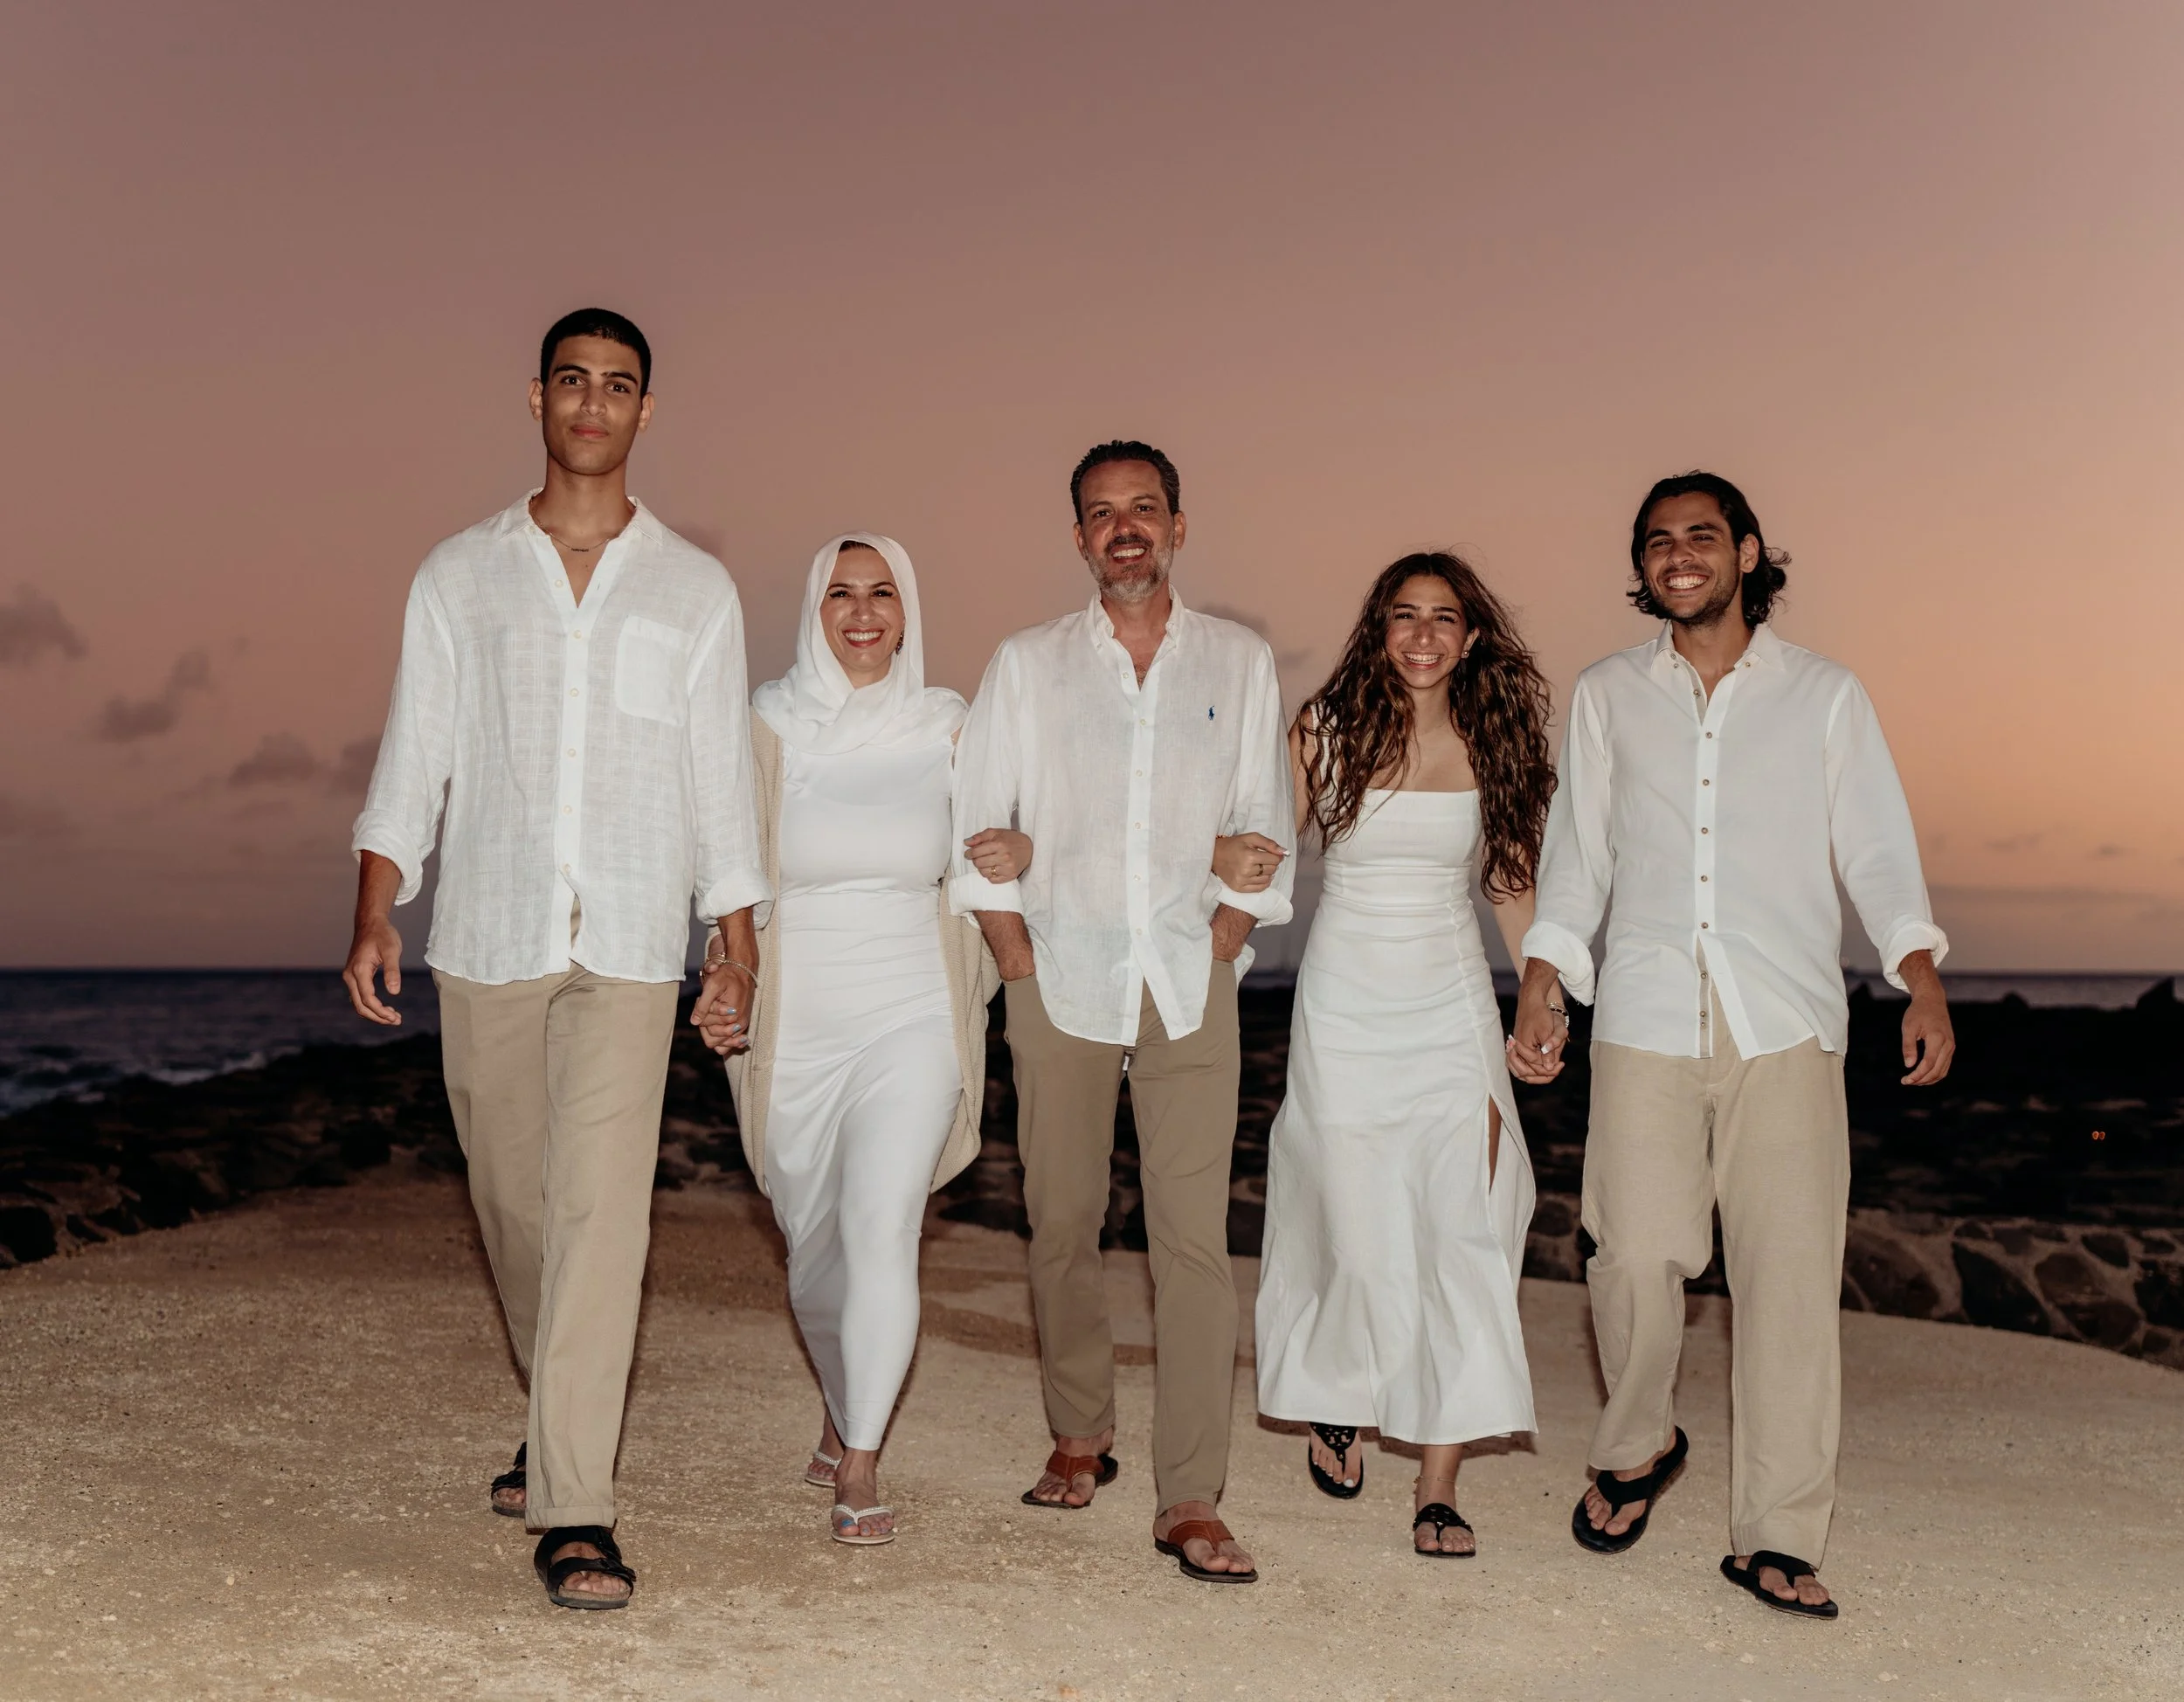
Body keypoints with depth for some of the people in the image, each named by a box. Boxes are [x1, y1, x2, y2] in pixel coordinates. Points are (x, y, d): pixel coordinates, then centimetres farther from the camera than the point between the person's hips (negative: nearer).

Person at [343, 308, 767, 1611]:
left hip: (629, 944, -2)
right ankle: (561, 1419, 35)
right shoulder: (460, 575, 9)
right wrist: (375, 912, -7)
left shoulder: (696, 589, 8)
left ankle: (575, 1511, -11)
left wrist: (739, 947, 5)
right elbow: (413, 756, 6)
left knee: (601, 1208, -13)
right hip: (486, 936, 2)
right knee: (514, 1202, 12)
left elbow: (720, 774, 9)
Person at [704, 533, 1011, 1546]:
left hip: (912, 1019, -1)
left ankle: (859, 1466, -5)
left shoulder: (948, 728, 3)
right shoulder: (768, 726, -2)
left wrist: (1017, 852, -2)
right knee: (814, 1244, 13)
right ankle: (844, 1416, 39)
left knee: (881, 1229, -15)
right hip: (795, 1028, 1)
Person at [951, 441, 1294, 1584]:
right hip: (1062, 978, 1)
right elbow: (976, 828, 6)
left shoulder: (1240, 663, 8)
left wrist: (1223, 941, 0)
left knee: (1194, 1237, -7)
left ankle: (1189, 1502, -4)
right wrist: (1018, 961, -1)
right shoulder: (1027, 665, 7)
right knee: (1062, 1222, 6)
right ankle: (1079, 1439, 24)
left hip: (1190, 984, 0)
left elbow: (1263, 832, 10)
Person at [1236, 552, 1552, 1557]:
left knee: (1461, 1233, -6)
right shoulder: (1326, 728, -3)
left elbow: (1511, 879, 10)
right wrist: (1229, 857, -19)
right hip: (1345, 1004, -2)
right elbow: (1275, 842, 3)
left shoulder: (1493, 740, 3)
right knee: (1359, 1233, 0)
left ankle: (1438, 1484, 2)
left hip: (1453, 1004, 2)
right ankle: (1337, 1399, 32)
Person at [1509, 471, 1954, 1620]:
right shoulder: (1607, 695, 16)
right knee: (1637, 1254, -8)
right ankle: (1636, 1449, 21)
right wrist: (1541, 986, 5)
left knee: (1790, 1272, -7)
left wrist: (1922, 981, -4)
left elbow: (1877, 850, 9)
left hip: (1786, 1023, 0)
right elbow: (1576, 852, 16)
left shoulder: (1825, 695, 13)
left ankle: (1778, 1538, 2)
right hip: (1646, 1017, 1)